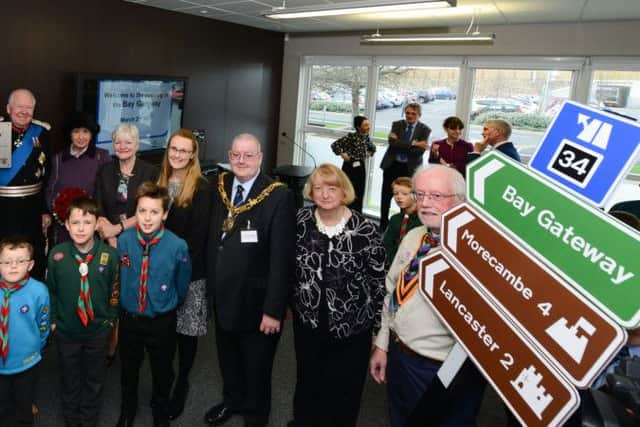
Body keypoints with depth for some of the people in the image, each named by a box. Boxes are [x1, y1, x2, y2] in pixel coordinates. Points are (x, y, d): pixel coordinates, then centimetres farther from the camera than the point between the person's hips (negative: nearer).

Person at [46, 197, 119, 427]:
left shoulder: (109, 254, -18)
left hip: (98, 330, 0)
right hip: (65, 330, 1)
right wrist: (53, 320, 1)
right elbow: (51, 290, -1)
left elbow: (115, 289, -6)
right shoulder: (56, 254, -14)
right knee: (69, 379, 21)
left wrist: (110, 318, -3)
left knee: (94, 379, 18)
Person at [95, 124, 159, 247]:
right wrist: (111, 239, -13)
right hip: (108, 239, 2)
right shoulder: (105, 170, 4)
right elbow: (98, 209, -1)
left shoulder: (151, 171, -5)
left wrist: (117, 228, -15)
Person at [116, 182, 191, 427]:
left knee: (162, 372, 20)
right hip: (129, 318, 2)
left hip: (162, 321, -2)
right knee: (128, 370, 25)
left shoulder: (178, 247, -24)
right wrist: (125, 302, 12)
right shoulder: (123, 241, -17)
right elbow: (119, 277, 2)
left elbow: (182, 286, -7)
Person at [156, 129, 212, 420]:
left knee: (186, 329, 7)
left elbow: (198, 236, -13)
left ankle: (182, 383, 26)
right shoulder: (160, 182, 6)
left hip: (188, 271, -4)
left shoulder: (201, 188, -11)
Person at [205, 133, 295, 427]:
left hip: (255, 300, -5)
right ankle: (232, 400, 53)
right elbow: (212, 238, 6)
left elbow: (282, 259, -20)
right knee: (227, 357, 26)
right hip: (222, 294, 5)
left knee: (256, 365, 17)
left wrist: (274, 309, -21)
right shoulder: (221, 187, -1)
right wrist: (211, 283, 5)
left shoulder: (279, 197, -19)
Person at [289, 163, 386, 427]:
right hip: (307, 321, 4)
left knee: (344, 389, 14)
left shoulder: (365, 231, -17)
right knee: (307, 381, 25)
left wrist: (379, 327, -7)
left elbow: (379, 281, -10)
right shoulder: (301, 221, -6)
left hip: (351, 328, -3)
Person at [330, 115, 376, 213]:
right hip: (350, 167, -7)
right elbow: (334, 145, -19)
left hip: (361, 167, 7)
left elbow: (373, 148, 26)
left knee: (359, 195, 9)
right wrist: (343, 154, -15)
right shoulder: (351, 136, -16)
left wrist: (368, 154, 11)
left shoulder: (366, 137, 5)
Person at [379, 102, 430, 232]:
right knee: (386, 196, 9)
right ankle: (383, 224, 24)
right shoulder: (397, 124, 3)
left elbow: (420, 150, -16)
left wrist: (400, 144, -18)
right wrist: (413, 144, -21)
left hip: (409, 168, -2)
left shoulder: (424, 129, -3)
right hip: (392, 165, 2)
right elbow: (392, 142, -15)